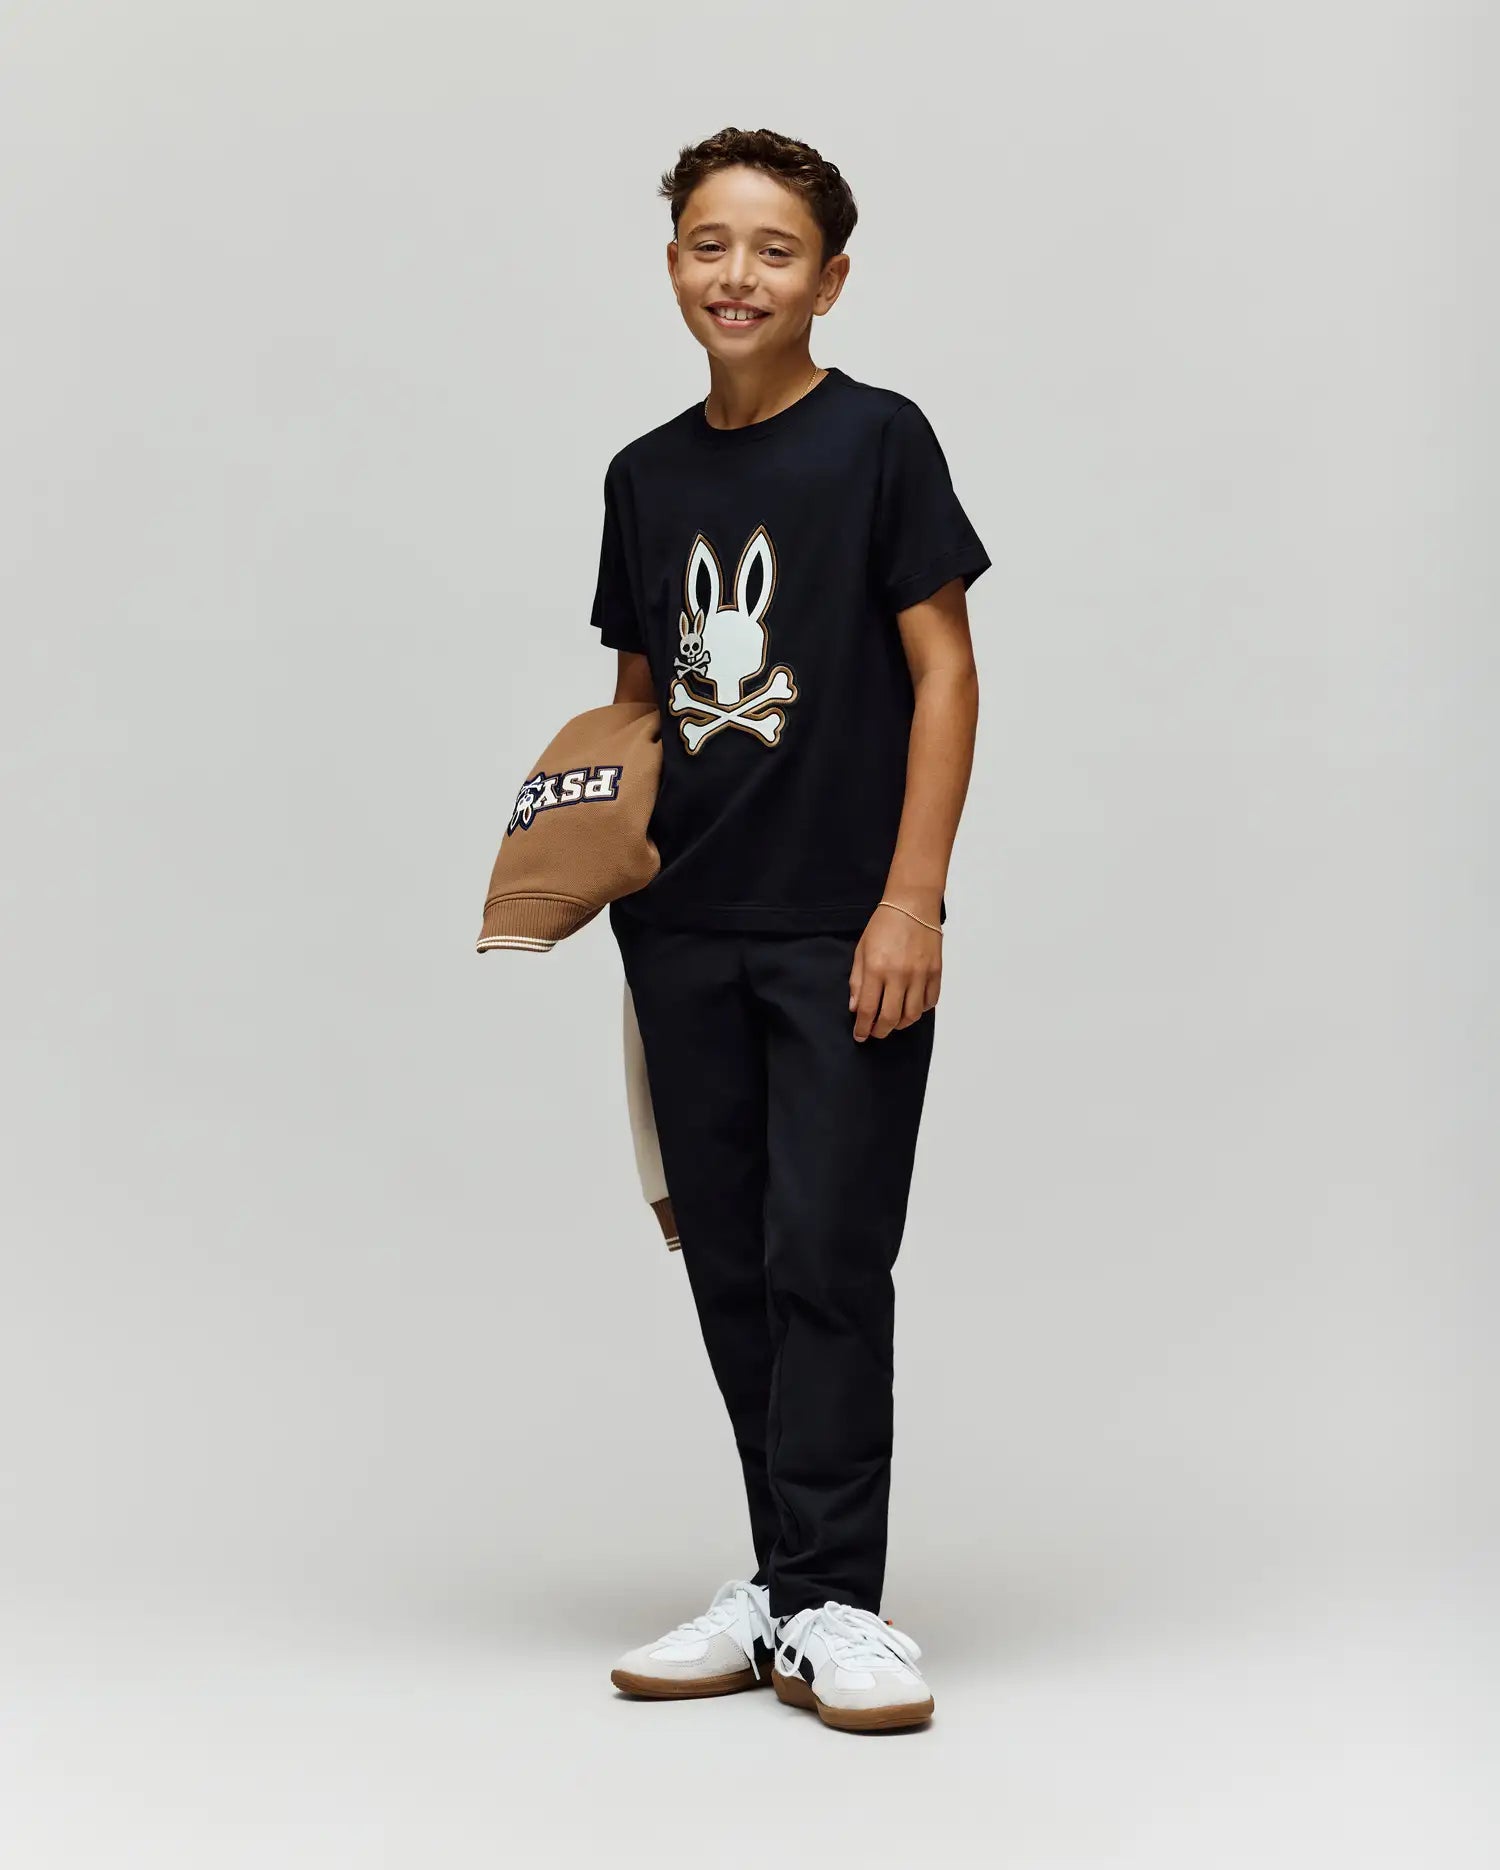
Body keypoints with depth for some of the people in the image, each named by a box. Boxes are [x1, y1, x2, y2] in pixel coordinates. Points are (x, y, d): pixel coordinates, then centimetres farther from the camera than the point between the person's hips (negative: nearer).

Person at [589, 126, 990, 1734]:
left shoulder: (876, 441, -3)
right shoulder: (647, 476, 11)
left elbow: (945, 670, -5)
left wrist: (911, 900, -12)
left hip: (844, 932, -5)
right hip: (685, 932, 5)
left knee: (827, 1260, -6)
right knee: (729, 1263, 9)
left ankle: (829, 1605, 2)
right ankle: (780, 1582, 20)